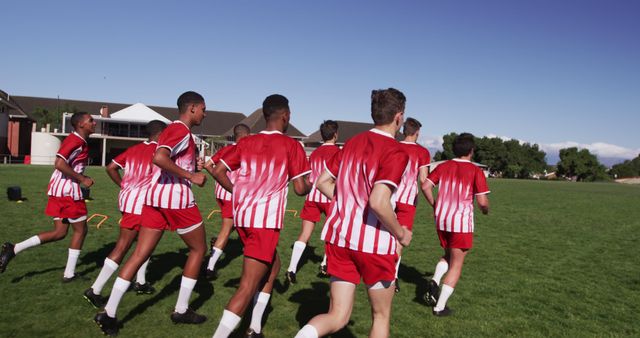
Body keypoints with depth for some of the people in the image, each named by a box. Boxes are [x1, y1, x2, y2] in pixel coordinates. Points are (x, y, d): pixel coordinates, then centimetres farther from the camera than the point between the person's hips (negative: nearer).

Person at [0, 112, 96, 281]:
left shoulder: (75, 140, 16)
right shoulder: (77, 141, -15)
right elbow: (59, 164, -26)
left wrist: (81, 177, 15)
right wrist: (82, 179, -19)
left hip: (59, 190, 9)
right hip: (68, 191, -9)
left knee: (59, 232, 12)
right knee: (80, 230, 5)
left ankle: (14, 249, 4)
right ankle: (69, 274, 12)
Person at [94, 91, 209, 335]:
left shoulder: (170, 129, 20)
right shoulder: (182, 131, -11)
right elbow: (159, 158, -27)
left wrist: (193, 165, 14)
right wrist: (191, 176, -21)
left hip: (154, 196, 8)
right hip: (177, 199, -8)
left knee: (140, 254, 7)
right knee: (198, 249, 10)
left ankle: (108, 313, 3)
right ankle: (181, 310, 16)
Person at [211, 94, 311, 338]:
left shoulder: (246, 142, 11)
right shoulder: (291, 145, -2)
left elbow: (218, 171, 9)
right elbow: (300, 189, -4)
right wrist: (310, 184, 18)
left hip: (241, 216, 7)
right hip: (265, 220, -7)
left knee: (272, 266, 24)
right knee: (248, 287, -5)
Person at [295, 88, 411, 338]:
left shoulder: (352, 142, 7)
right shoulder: (395, 152, -14)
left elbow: (322, 182, 12)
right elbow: (378, 202, -25)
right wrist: (401, 234, -9)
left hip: (339, 236, 6)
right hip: (374, 242, -5)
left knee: (337, 316, 12)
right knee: (381, 315, 18)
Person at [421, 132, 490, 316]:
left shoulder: (443, 166, 4)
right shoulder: (475, 171, -8)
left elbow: (425, 186, -2)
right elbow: (482, 201, -12)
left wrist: (434, 205, 13)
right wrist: (486, 209, 11)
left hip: (441, 220, 5)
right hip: (462, 222, -5)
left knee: (449, 256, 27)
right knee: (456, 265, 7)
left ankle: (434, 282, 2)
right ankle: (440, 307, 8)